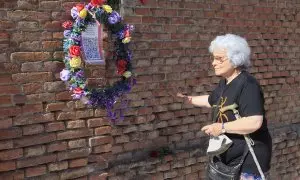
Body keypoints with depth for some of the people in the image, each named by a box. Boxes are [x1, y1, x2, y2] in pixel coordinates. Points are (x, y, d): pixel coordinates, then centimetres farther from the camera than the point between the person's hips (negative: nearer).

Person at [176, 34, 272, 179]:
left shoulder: (247, 85, -24)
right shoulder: (225, 82, 6)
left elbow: (255, 122, -35)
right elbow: (211, 100, 28)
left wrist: (222, 128, -28)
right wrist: (189, 99, 19)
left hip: (248, 156, -9)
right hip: (230, 154, 9)